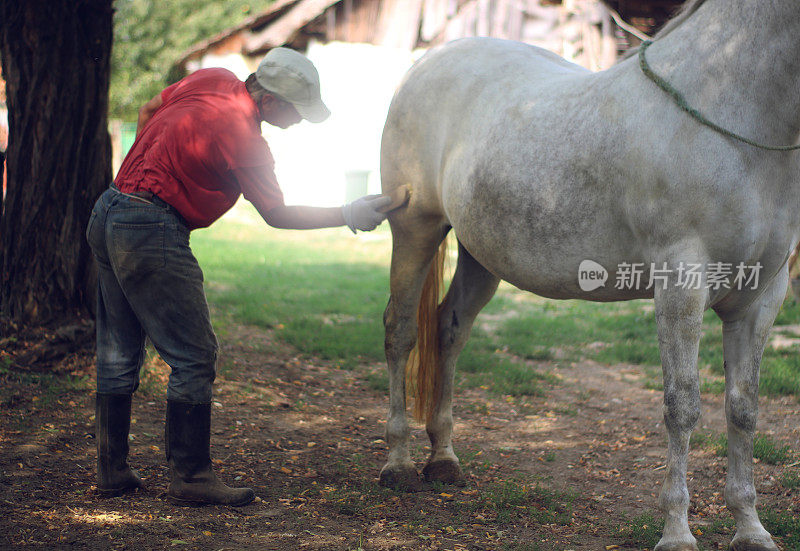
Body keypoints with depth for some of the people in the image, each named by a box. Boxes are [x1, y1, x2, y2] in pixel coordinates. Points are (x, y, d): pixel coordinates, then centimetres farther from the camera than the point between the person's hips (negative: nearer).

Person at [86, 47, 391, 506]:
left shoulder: (214, 80, 7)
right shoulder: (246, 140, -16)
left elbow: (148, 112, 21)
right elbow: (277, 215, -5)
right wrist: (349, 216, 0)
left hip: (108, 213, 10)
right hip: (153, 234, -10)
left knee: (119, 353, 14)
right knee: (194, 356, -4)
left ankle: (112, 469, 21)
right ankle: (190, 476, -1)